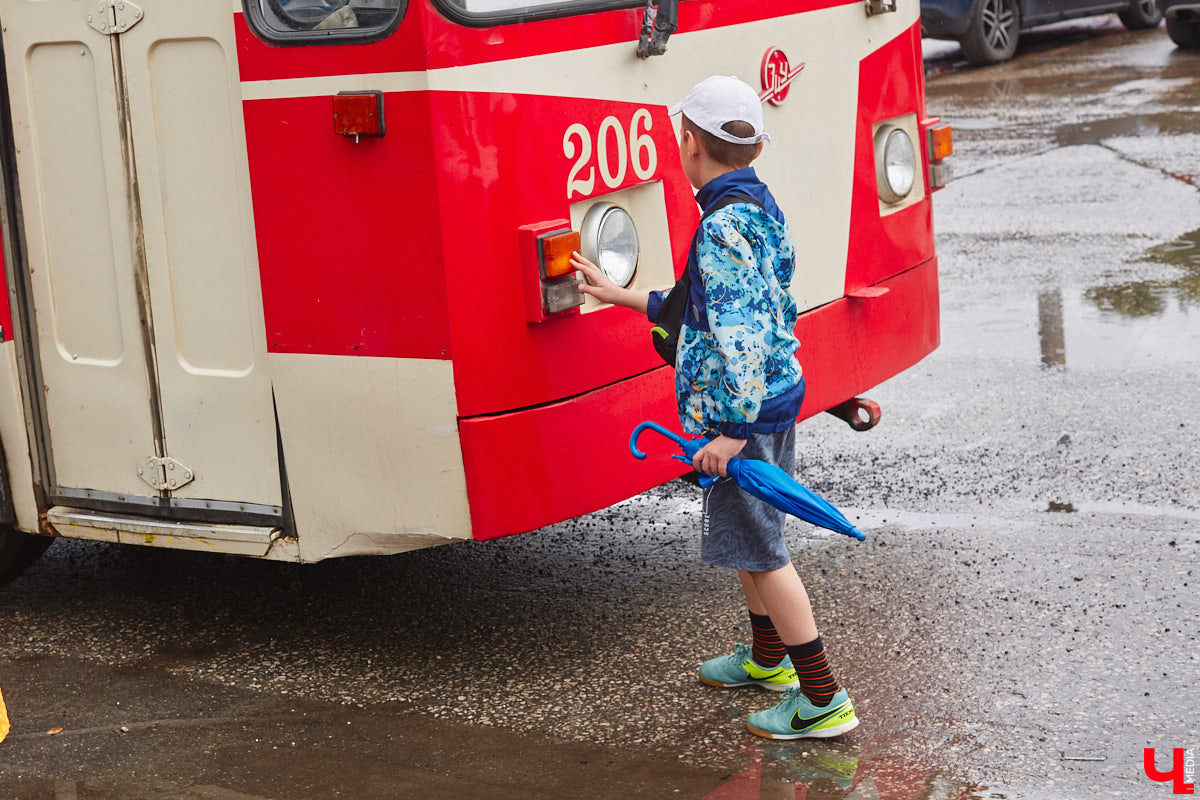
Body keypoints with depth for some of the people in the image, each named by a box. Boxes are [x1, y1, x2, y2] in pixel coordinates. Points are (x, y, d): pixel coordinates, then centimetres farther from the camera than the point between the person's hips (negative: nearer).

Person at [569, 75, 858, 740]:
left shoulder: (724, 227, -22)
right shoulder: (759, 205, 10)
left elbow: (743, 336, -28)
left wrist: (733, 431, -27)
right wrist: (619, 296, 26)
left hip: (746, 410, -10)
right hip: (774, 396, 10)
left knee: (757, 546, -3)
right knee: (749, 535, 24)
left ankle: (823, 700, 1)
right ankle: (768, 659, 41)